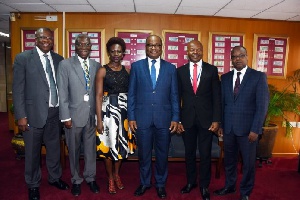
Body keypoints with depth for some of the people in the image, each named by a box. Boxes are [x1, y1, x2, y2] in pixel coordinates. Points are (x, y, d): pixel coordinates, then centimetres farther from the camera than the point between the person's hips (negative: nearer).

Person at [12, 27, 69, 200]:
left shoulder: (58, 59, 6)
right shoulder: (23, 58, -5)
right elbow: (18, 89, -7)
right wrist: (21, 116, -11)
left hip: (55, 112, 4)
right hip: (34, 113, -3)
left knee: (54, 148, 18)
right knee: (33, 152, 12)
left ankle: (55, 177, 40)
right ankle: (33, 185, 33)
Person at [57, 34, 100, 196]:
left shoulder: (96, 65, 6)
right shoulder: (65, 64, -3)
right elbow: (62, 93, -6)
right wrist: (66, 117, -9)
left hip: (91, 115, 3)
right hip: (74, 115, -2)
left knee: (91, 148, 13)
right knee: (74, 150, 13)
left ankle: (90, 177, 33)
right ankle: (76, 180, 33)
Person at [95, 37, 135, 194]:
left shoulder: (127, 70, 6)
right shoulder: (103, 71, -4)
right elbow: (98, 96, -7)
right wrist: (99, 120, -11)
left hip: (124, 110, 4)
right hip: (109, 110, -3)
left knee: (122, 142, 12)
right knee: (109, 143, 4)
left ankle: (117, 174, 35)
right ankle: (110, 178, 26)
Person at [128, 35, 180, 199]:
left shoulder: (170, 68, 5)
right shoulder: (136, 66, 3)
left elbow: (174, 96, 4)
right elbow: (131, 94, 2)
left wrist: (175, 118, 0)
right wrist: (131, 117, -2)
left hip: (164, 118, 1)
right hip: (142, 118, 0)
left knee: (162, 154, 12)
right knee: (144, 153, 13)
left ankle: (160, 184, 33)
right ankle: (144, 182, 35)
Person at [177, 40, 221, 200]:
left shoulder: (212, 70, 1)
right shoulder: (180, 71, 3)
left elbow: (217, 96, -1)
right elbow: (177, 97, 3)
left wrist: (216, 119, -6)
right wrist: (177, 119, -1)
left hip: (206, 119, -1)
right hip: (187, 119, 1)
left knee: (205, 154, 8)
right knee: (189, 152, 13)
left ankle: (204, 186, 26)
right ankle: (191, 181, 33)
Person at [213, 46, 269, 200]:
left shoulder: (259, 76, -4)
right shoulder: (225, 77, 8)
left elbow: (262, 105, -8)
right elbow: (222, 102, 8)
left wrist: (255, 129, -13)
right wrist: (220, 124, 4)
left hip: (247, 128, -3)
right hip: (228, 128, 3)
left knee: (248, 162, 11)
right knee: (229, 160, 16)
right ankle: (229, 186, 38)